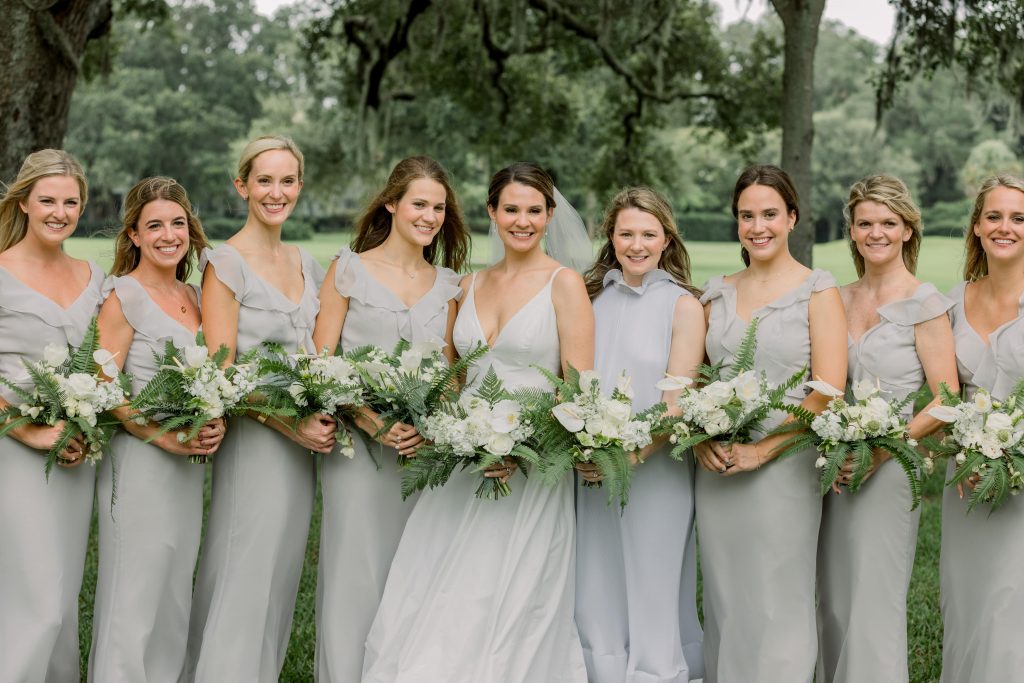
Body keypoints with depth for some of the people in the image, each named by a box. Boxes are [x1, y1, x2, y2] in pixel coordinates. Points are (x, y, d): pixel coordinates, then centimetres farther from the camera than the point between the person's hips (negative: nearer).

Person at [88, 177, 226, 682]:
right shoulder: (124, 295, -9)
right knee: (133, 603, -3)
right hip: (140, 464, -7)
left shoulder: (192, 296, 12)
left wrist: (213, 424, 0)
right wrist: (166, 438, -17)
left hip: (189, 467, 7)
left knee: (174, 598, 14)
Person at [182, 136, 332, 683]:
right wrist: (289, 424, -18)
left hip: (301, 444, 7)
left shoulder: (307, 264, 13)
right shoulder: (226, 263, -8)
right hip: (253, 442, -7)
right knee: (244, 581, -4)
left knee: (280, 580, 12)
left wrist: (325, 415, 0)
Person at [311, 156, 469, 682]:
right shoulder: (349, 269, 1)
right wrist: (371, 421, -15)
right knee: (354, 572, -3)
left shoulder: (447, 284, 12)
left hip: (425, 448, 4)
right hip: (358, 443, -3)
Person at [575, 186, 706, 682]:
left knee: (652, 595, 1)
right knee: (595, 596, 9)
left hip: (654, 469, -4)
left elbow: (677, 401, -9)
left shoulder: (683, 305, -4)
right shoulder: (592, 296, 9)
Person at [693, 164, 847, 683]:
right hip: (719, 466, 4)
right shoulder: (717, 294, 12)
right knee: (724, 598, 10)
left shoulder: (817, 291, -2)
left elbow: (827, 391, -10)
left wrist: (763, 449, -15)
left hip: (784, 462, -4)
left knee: (778, 602, 0)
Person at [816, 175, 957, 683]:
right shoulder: (838, 300, 10)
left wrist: (881, 450, -16)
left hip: (889, 467, -5)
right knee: (833, 600, 9)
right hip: (837, 464, 5)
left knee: (873, 600, -3)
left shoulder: (923, 302, -7)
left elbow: (946, 400, -9)